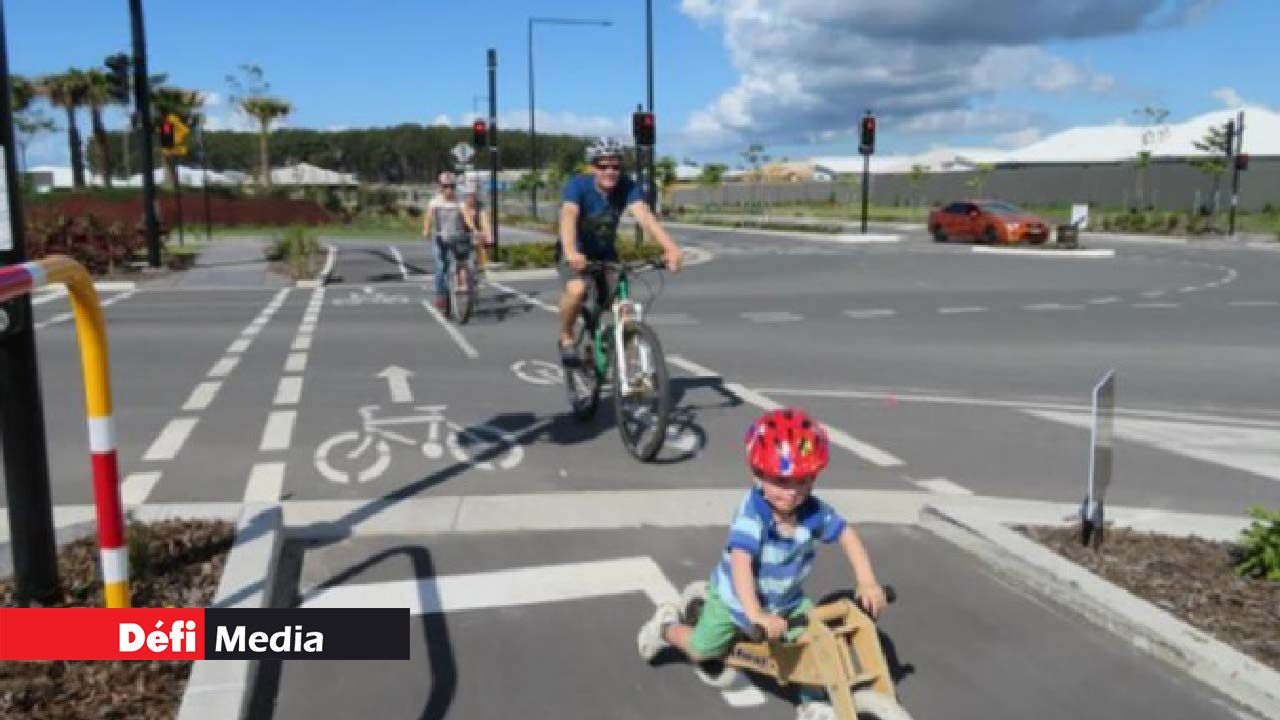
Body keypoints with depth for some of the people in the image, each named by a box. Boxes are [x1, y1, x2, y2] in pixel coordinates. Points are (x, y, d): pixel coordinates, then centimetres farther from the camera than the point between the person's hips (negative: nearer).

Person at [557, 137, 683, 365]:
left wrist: (671, 248, -49)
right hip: (576, 255, -3)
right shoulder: (578, 184, -24)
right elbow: (568, 216, -41)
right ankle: (566, 338, -7)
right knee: (577, 290, -34)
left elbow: (644, 216, -32)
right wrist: (571, 252, -61)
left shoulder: (627, 187, -17)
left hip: (606, 253, 3)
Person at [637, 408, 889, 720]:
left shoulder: (814, 511, -23)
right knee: (702, 651, 4)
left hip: (787, 599, 4)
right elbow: (741, 563, -47)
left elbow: (848, 536, -12)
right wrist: (755, 614, -58)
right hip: (735, 596, -4)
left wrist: (867, 582, -24)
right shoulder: (752, 514, -38)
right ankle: (667, 625, 36)